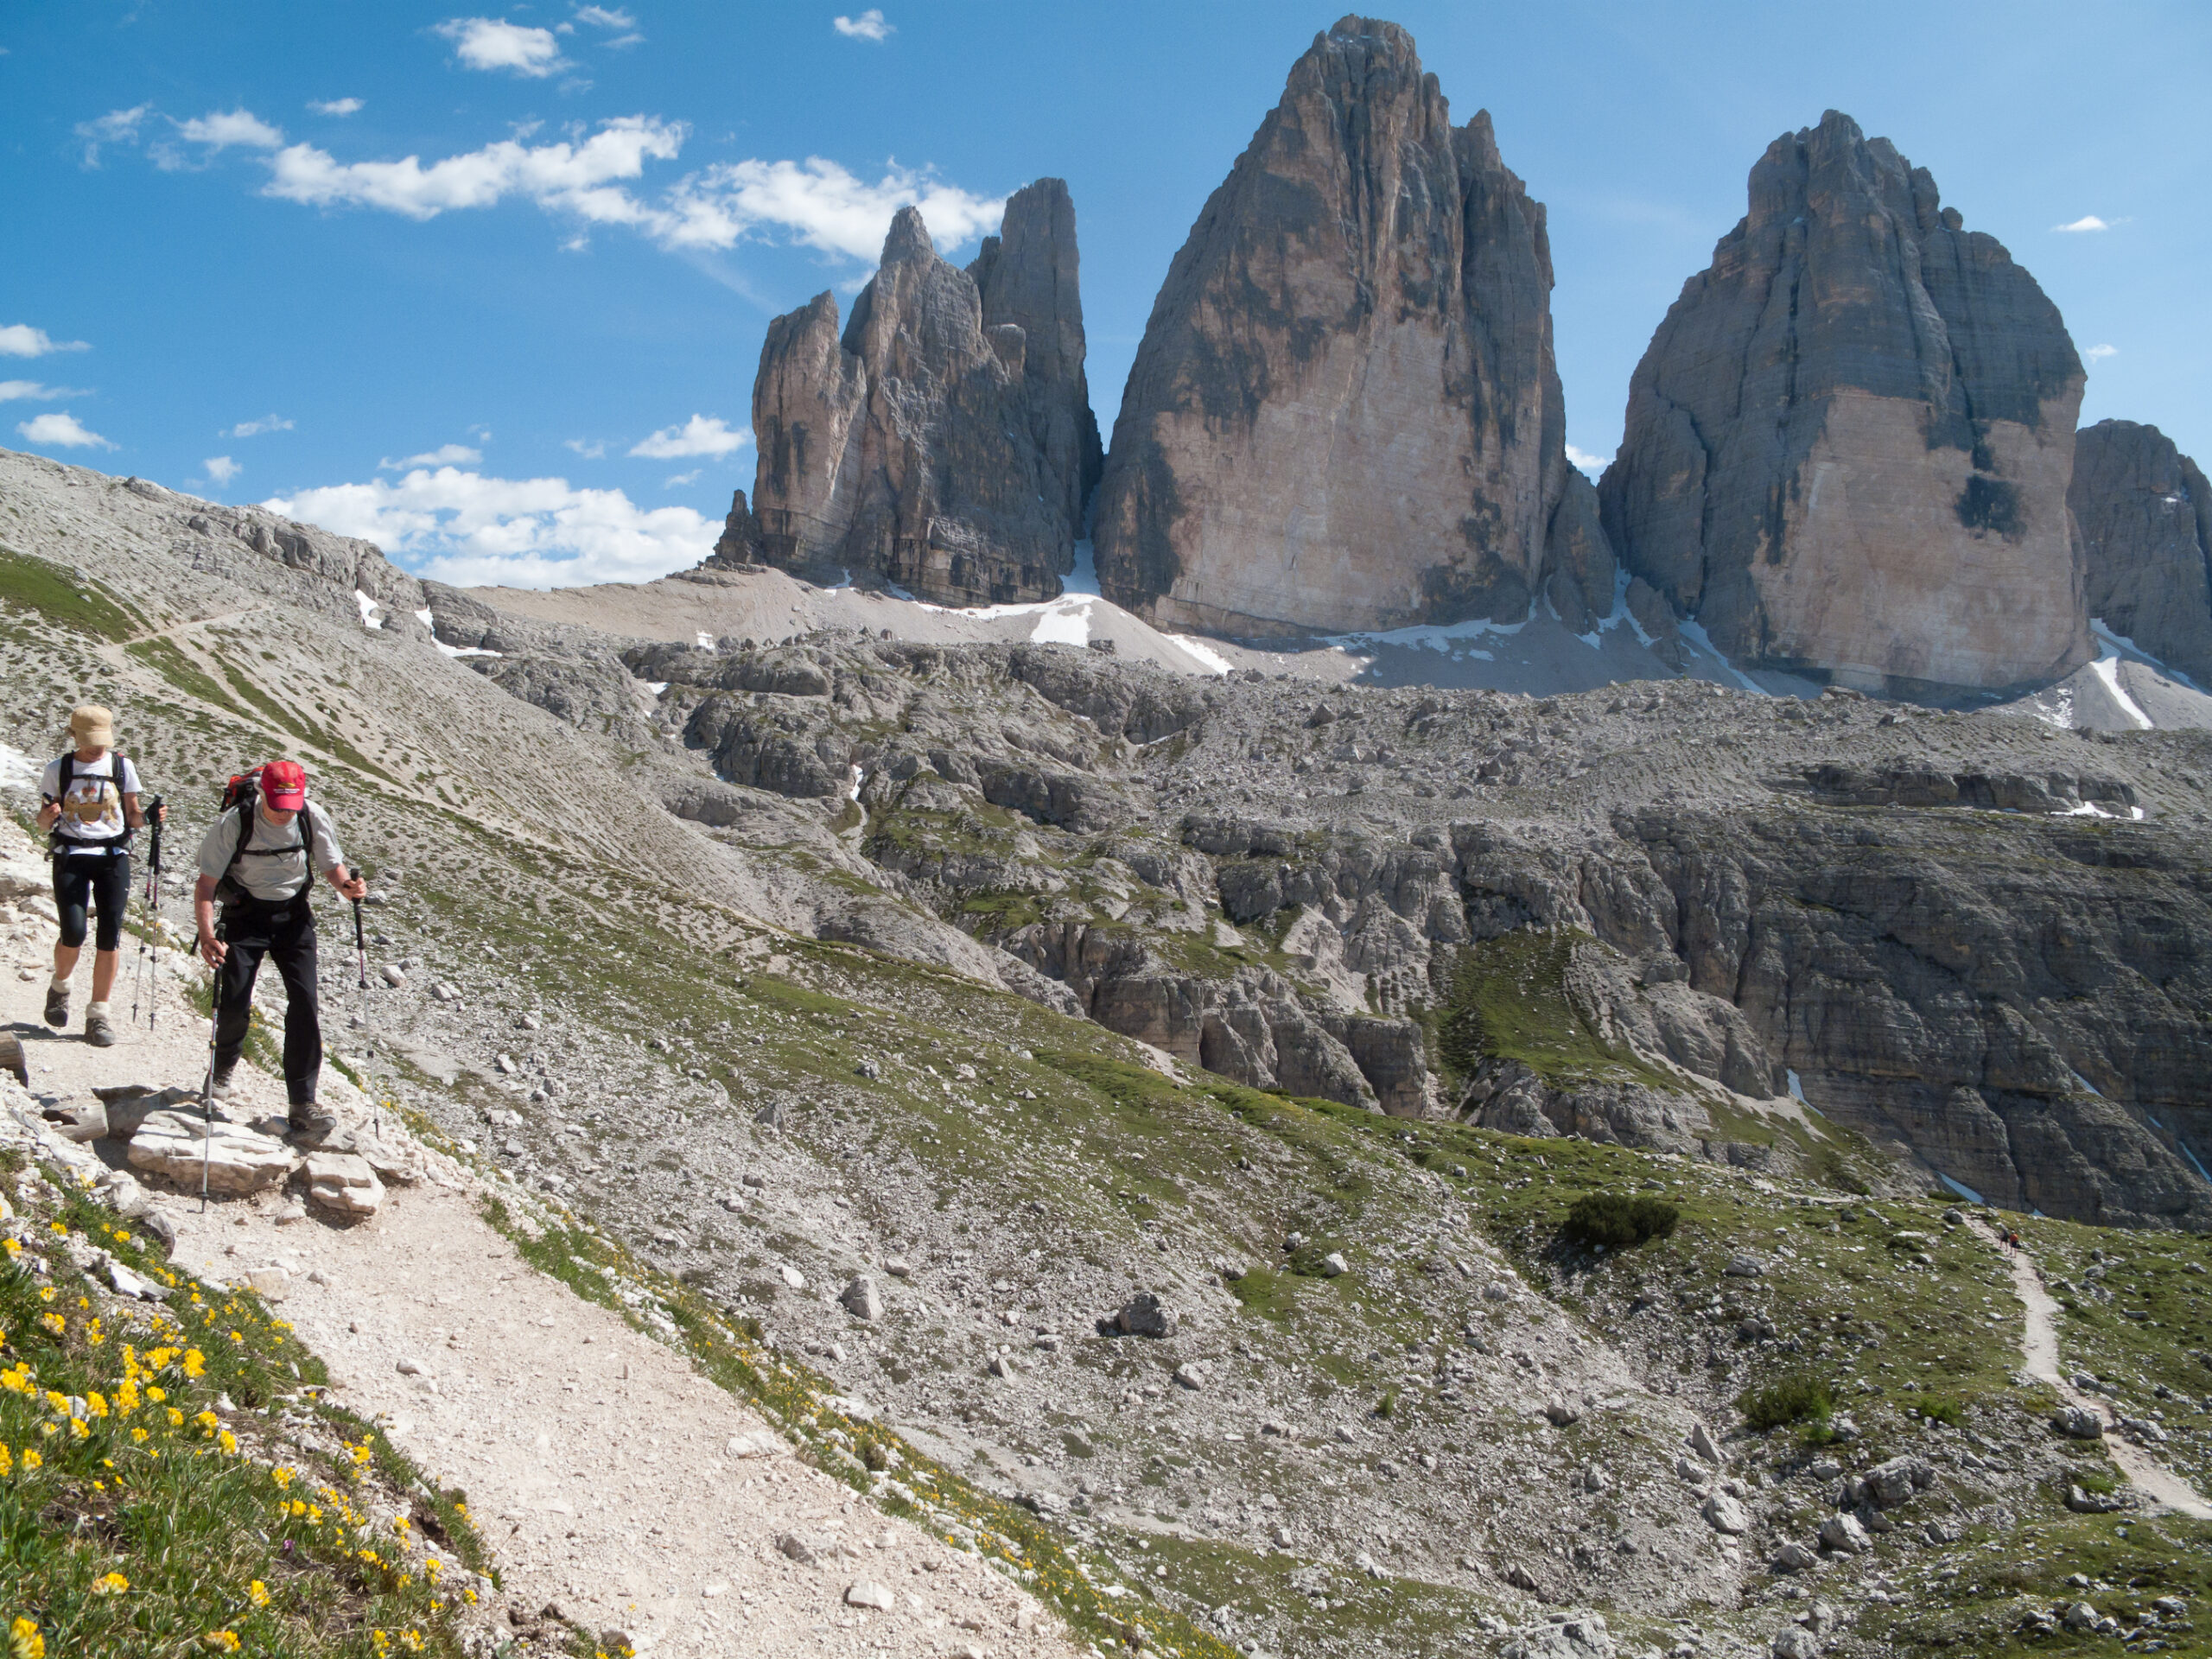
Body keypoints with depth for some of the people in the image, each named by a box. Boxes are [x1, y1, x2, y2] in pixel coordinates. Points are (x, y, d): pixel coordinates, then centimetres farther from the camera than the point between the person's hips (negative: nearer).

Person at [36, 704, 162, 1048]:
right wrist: (48, 816, -15)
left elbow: (132, 816, 11)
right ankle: (60, 986, 17)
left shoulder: (122, 767, 6)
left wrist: (149, 817, -11)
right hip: (71, 855, -1)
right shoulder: (58, 769, 4)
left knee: (109, 938, -4)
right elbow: (43, 823, 8)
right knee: (74, 932, -15)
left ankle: (98, 1015, 6)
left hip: (113, 856, 1)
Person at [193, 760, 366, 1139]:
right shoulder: (235, 823, -19)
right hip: (245, 914, -1)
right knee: (234, 1004, -7)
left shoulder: (313, 819, -13)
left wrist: (346, 885, -23)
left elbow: (331, 865, 1)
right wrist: (207, 935, -30)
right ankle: (224, 1067, 29)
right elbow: (206, 885, -16)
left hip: (293, 913, 1)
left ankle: (302, 1105, -6)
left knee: (304, 1004, -9)